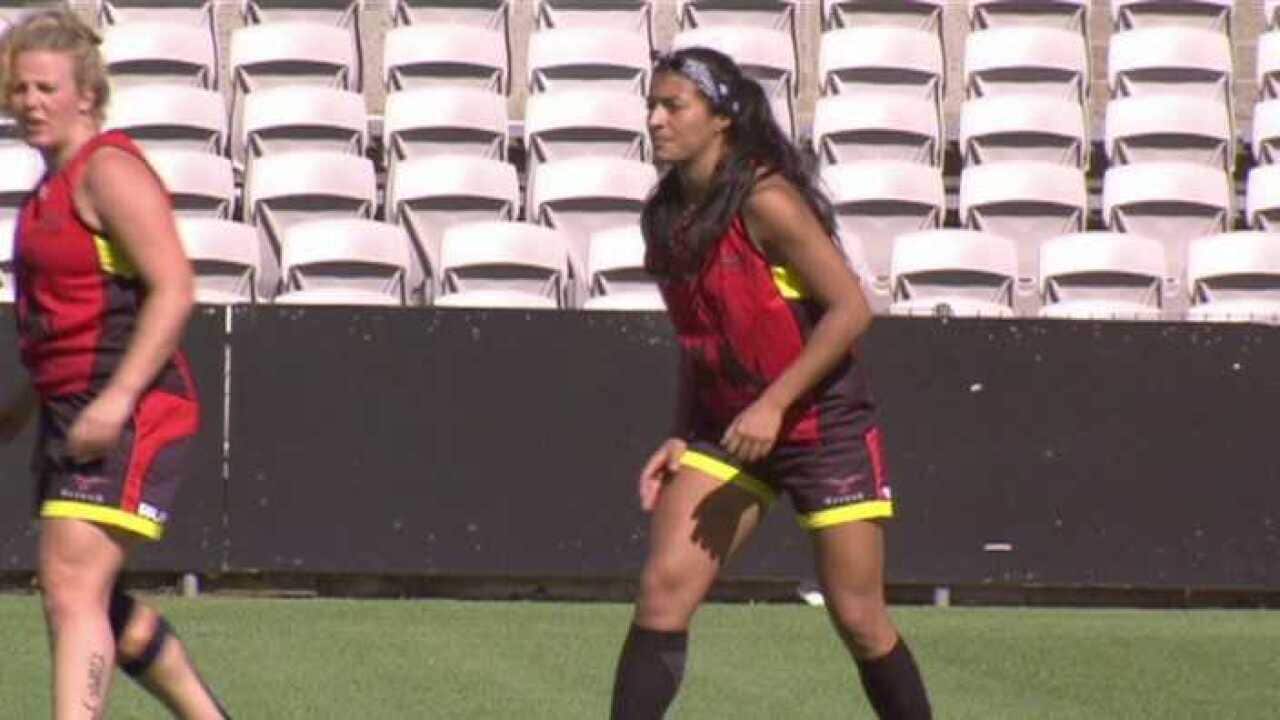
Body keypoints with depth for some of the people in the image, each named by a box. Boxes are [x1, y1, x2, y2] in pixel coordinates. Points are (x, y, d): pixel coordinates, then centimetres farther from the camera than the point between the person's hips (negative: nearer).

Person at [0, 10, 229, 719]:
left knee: (73, 592, -18)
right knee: (92, 601, 18)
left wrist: (117, 399, -26)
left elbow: (172, 290, -20)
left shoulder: (109, 171, -12)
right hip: (72, 414, 10)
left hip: (131, 414, -10)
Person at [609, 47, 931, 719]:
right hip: (724, 429, 6)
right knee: (663, 589, -9)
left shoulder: (766, 202, -18)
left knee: (858, 619, 0)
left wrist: (773, 405, -23)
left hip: (825, 428, -6)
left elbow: (851, 308, -19)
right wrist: (679, 439, 6)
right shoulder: (665, 217, 4)